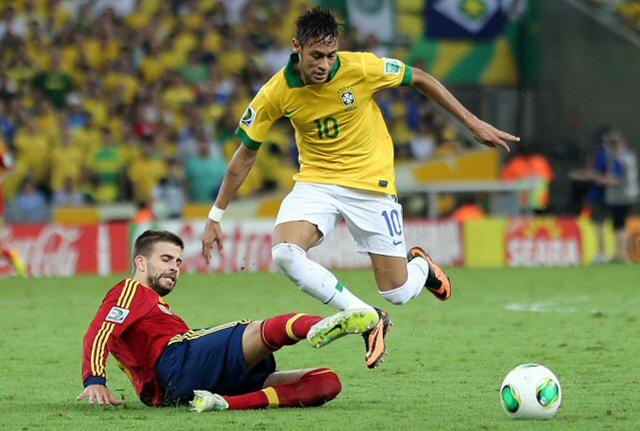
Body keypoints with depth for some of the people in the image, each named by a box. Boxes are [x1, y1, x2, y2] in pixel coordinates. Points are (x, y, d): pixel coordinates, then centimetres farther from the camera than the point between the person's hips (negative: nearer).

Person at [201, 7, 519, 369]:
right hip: (317, 182, 2)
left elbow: (419, 79, -2)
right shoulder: (277, 93, -14)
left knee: (398, 293, -2)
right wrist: (215, 217, 0)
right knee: (285, 253, -29)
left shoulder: (361, 68, -19)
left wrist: (473, 123, 0)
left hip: (371, 183, -1)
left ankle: (421, 264, 39)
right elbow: (246, 154, -1)